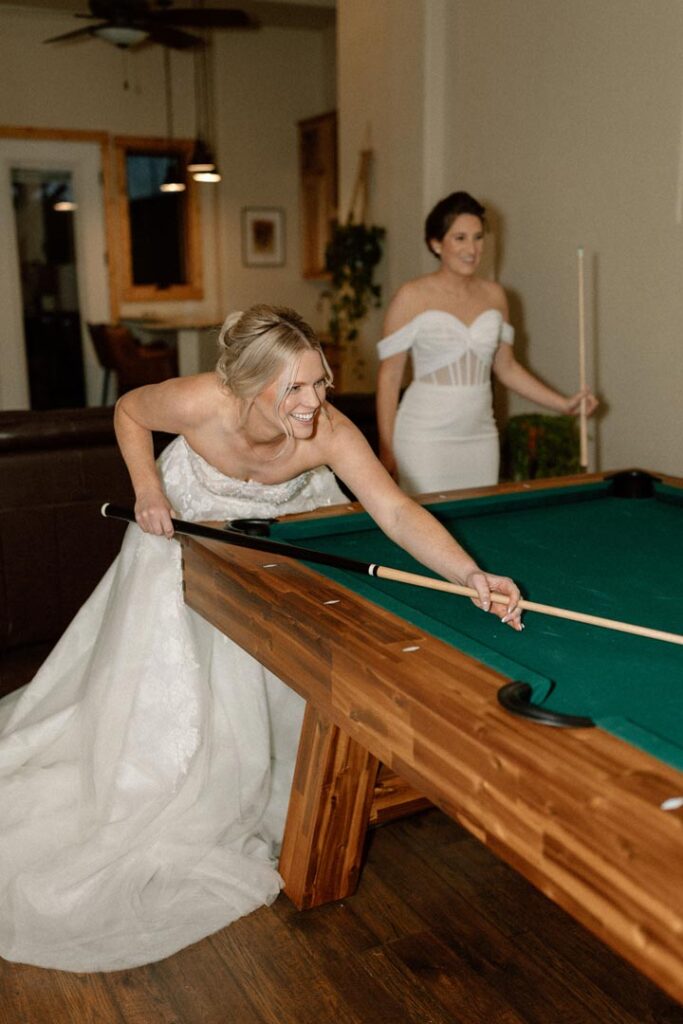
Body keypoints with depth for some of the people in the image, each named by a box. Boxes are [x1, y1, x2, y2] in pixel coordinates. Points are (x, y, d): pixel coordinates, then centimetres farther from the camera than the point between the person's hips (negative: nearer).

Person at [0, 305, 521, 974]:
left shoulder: (329, 433, -38)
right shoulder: (200, 402, -39)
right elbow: (128, 412, -15)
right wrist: (147, 486, -28)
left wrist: (472, 574, -62)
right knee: (170, 677, 2)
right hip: (187, 527, -1)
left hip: (286, 531, 2)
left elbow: (398, 513, -47)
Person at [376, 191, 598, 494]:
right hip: (425, 438, -4)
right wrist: (386, 448, -7)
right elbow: (389, 375, -5)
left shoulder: (494, 295, 7)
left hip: (480, 436, 4)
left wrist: (564, 404, 6)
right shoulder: (411, 297, -7)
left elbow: (506, 367, 14)